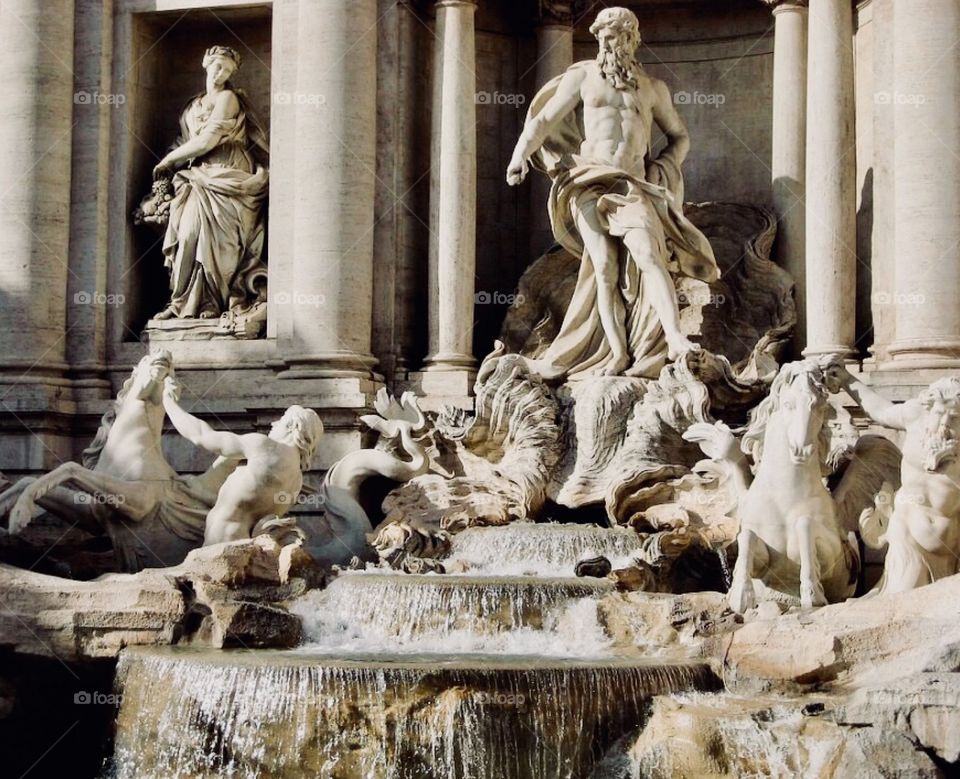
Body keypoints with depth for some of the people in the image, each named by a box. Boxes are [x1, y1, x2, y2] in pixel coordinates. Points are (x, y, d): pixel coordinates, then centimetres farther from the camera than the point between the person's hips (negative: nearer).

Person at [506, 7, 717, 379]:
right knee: (605, 269, -4)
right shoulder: (582, 76, 10)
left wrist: (664, 168, 5)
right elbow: (545, 119, 2)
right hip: (589, 183, 0)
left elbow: (679, 136, 24)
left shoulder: (653, 88, 15)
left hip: (632, 186, 0)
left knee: (649, 256, -19)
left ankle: (675, 339, -28)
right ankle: (618, 354, -3)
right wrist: (520, 155, -14)